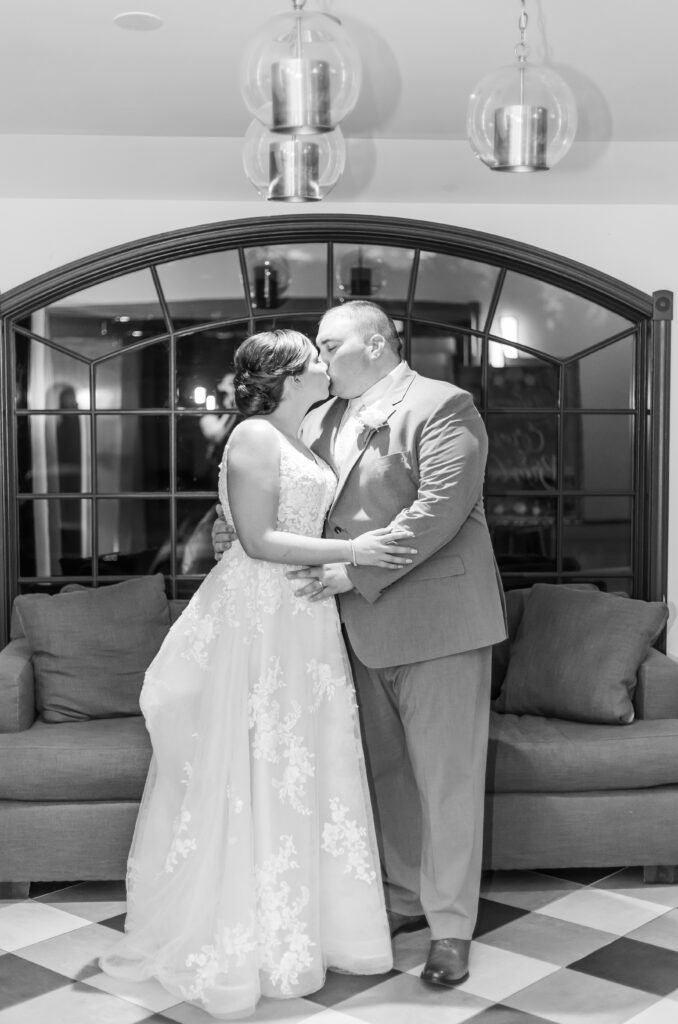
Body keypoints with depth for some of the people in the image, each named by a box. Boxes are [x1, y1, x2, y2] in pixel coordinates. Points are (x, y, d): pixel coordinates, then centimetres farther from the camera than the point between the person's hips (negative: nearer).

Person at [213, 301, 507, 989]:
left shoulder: (442, 406, -9)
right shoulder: (319, 421, 14)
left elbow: (442, 508, -20)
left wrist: (356, 571, -23)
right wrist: (240, 531, -4)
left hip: (435, 619, -7)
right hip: (362, 627, 7)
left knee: (445, 776, 1)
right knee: (385, 771, 17)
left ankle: (450, 927, 14)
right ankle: (406, 898, 34)